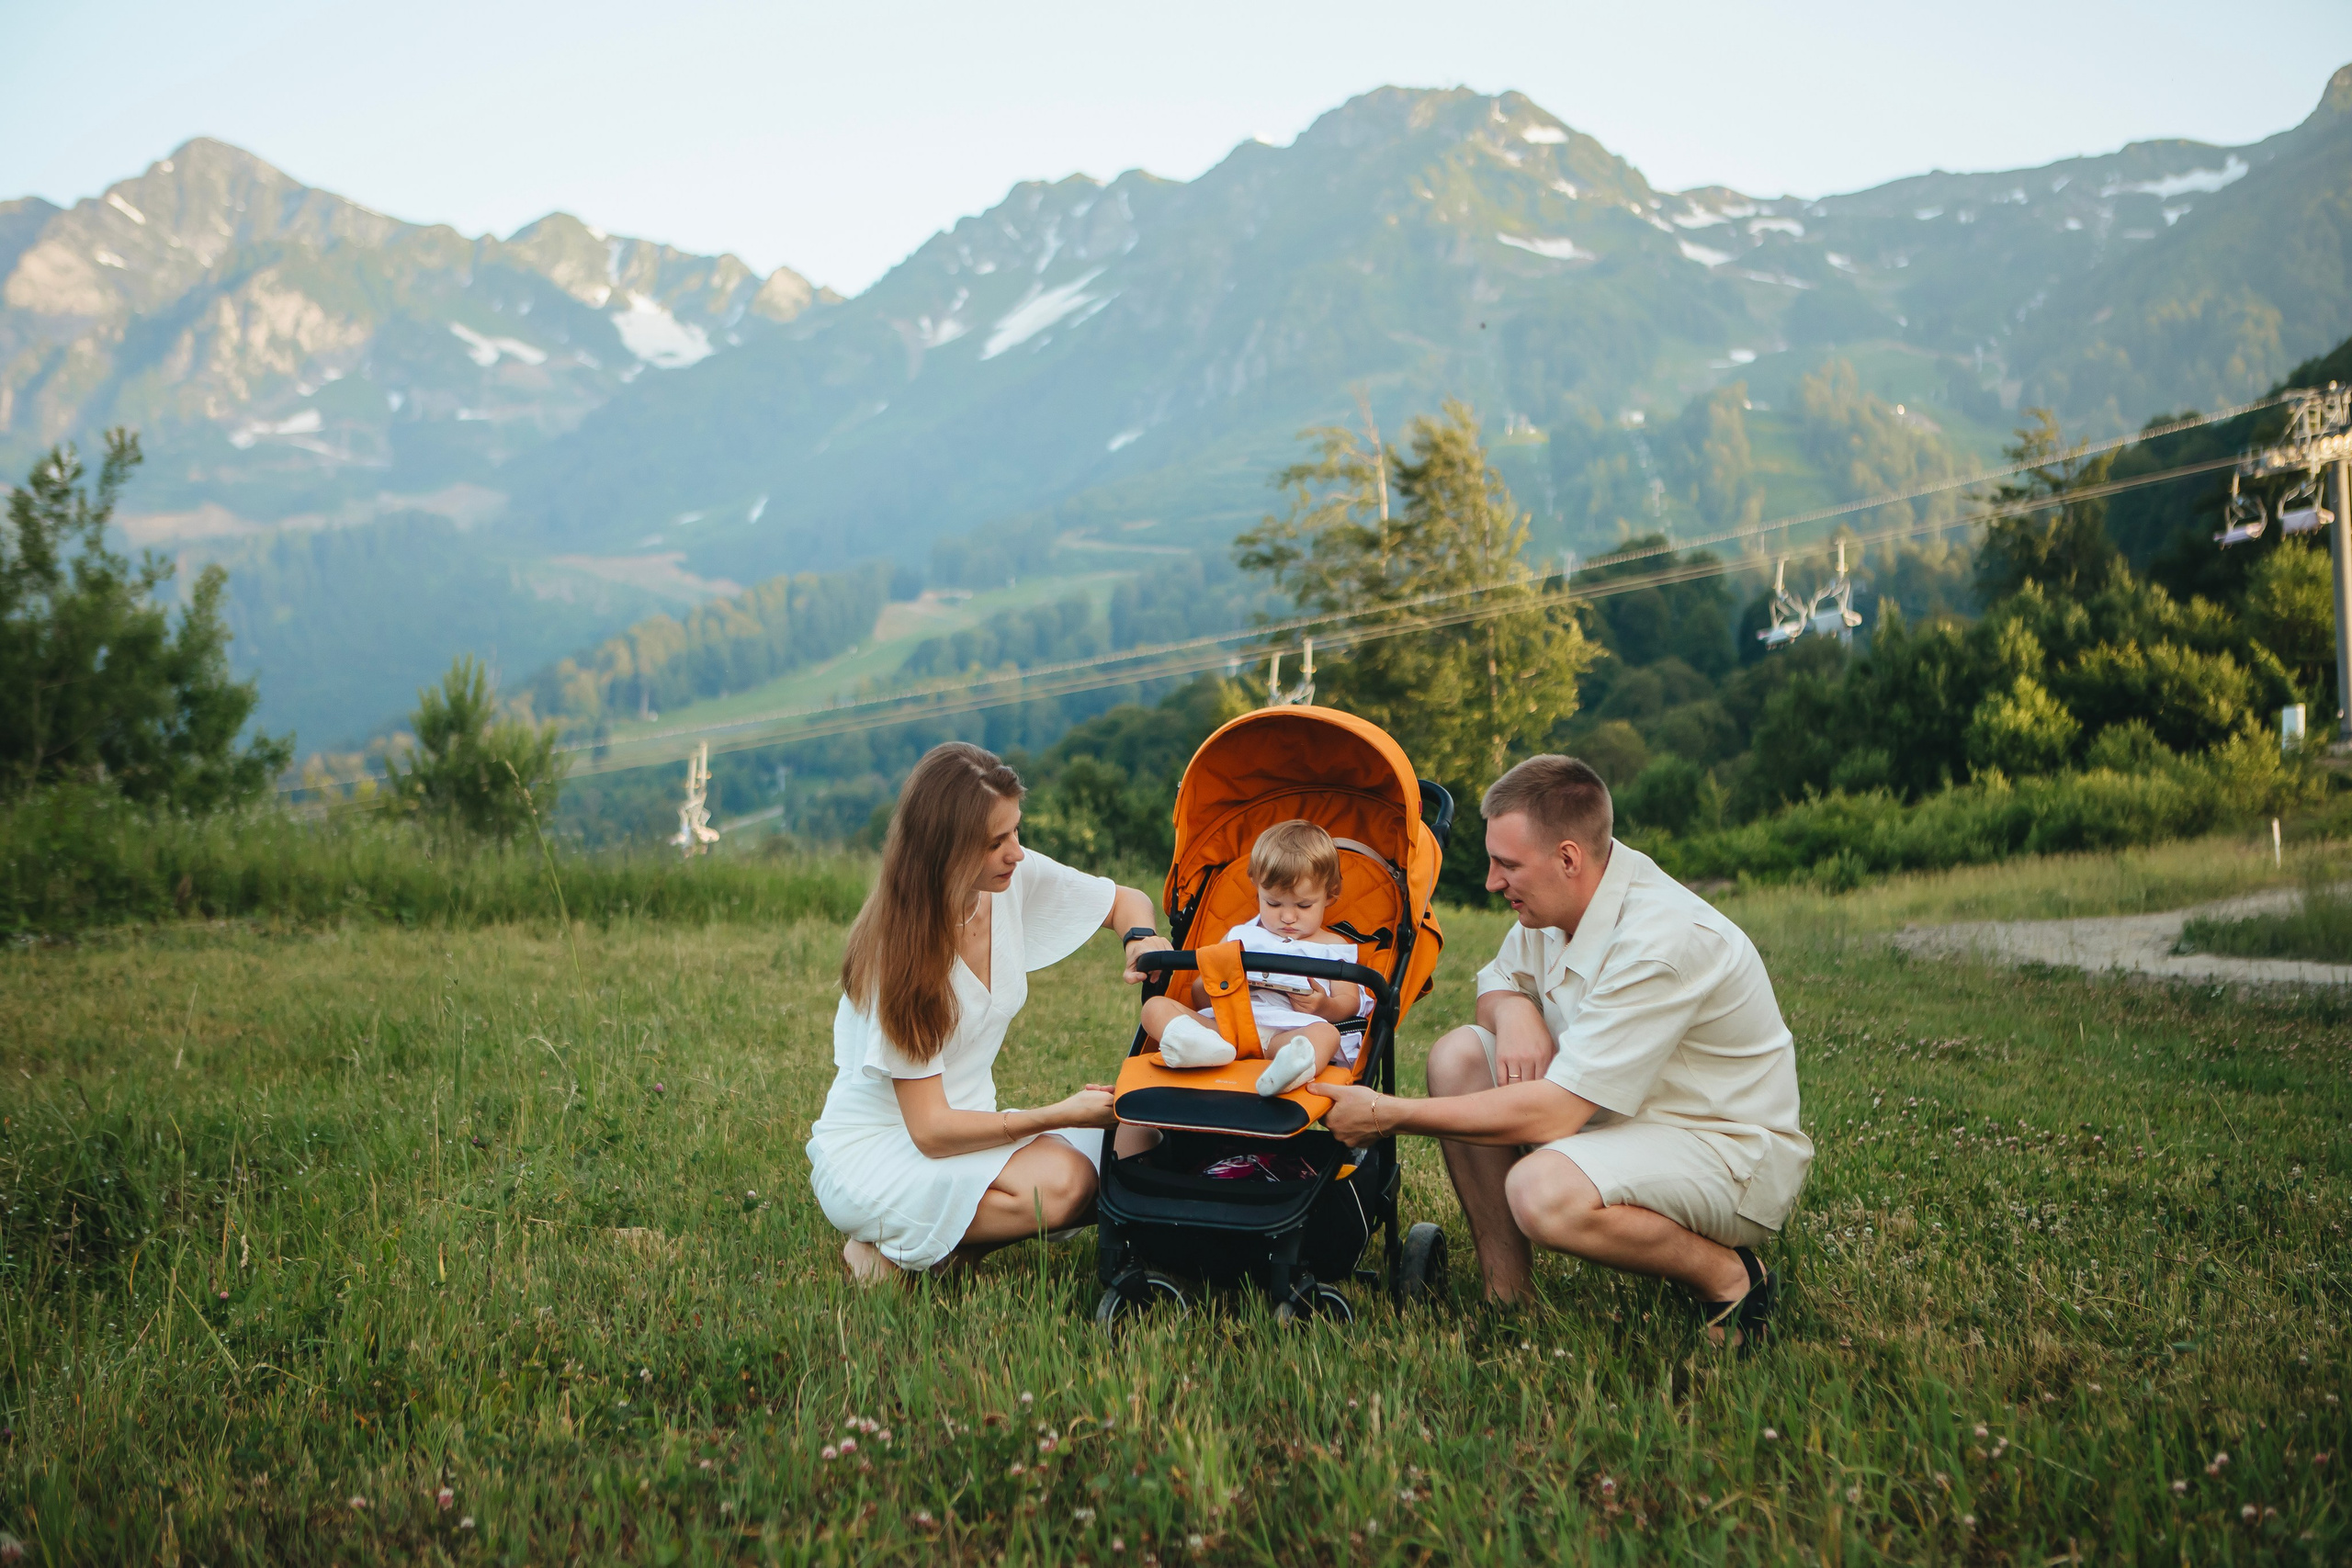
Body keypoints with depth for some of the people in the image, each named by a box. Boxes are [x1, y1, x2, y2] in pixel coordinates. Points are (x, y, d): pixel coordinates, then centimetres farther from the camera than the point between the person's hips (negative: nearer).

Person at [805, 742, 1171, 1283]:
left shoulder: (1016, 881, -7)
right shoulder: (901, 948, -24)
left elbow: (1127, 901, 11)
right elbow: (931, 1130, -23)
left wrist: (1142, 937, -13)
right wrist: (1061, 1114, -28)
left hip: (964, 1124, 7)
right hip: (871, 1150, -7)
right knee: (1058, 1182, -31)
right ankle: (888, 1246, -9)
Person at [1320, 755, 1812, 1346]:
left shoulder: (1661, 943, -30)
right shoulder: (1557, 899, -2)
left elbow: (1552, 1113, -30)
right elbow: (1497, 980, 17)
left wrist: (1387, 1114, -25)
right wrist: (1513, 1008, -10)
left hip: (1732, 1150, -9)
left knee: (1544, 1192, -35)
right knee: (1458, 1053, -5)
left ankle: (1730, 1277, -9)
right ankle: (1505, 1295, -2)